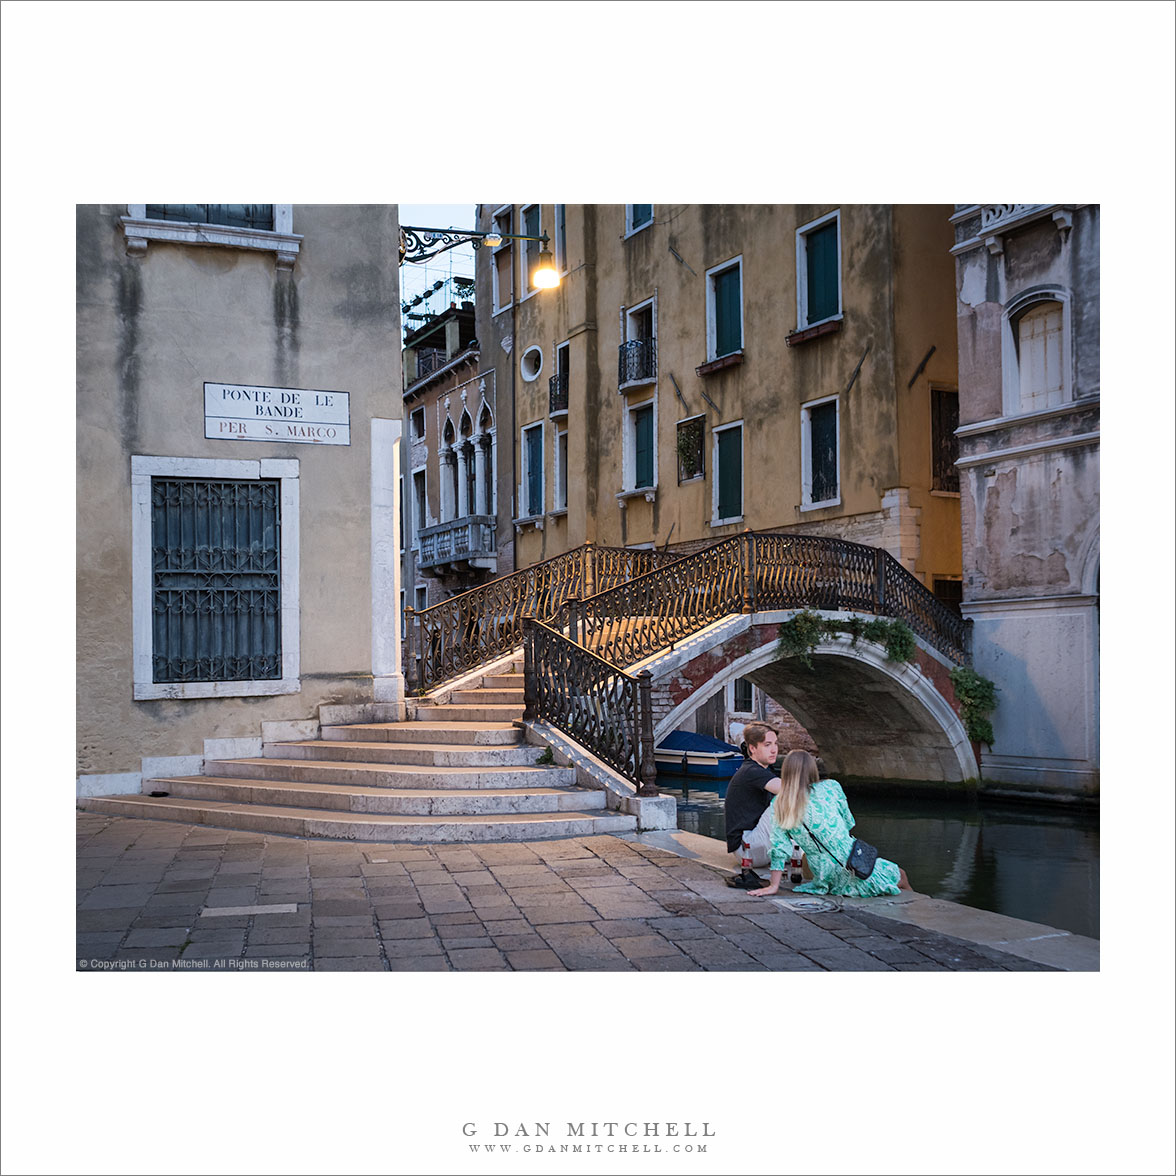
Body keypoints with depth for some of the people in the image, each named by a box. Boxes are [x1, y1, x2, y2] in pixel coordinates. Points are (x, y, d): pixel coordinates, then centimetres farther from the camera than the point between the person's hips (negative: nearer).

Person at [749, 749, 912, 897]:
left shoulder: (778, 806, -4)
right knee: (899, 874, 21)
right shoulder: (830, 787, -7)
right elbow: (849, 824, 6)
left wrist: (774, 885, 2)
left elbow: (780, 848, -4)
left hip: (824, 877, 2)